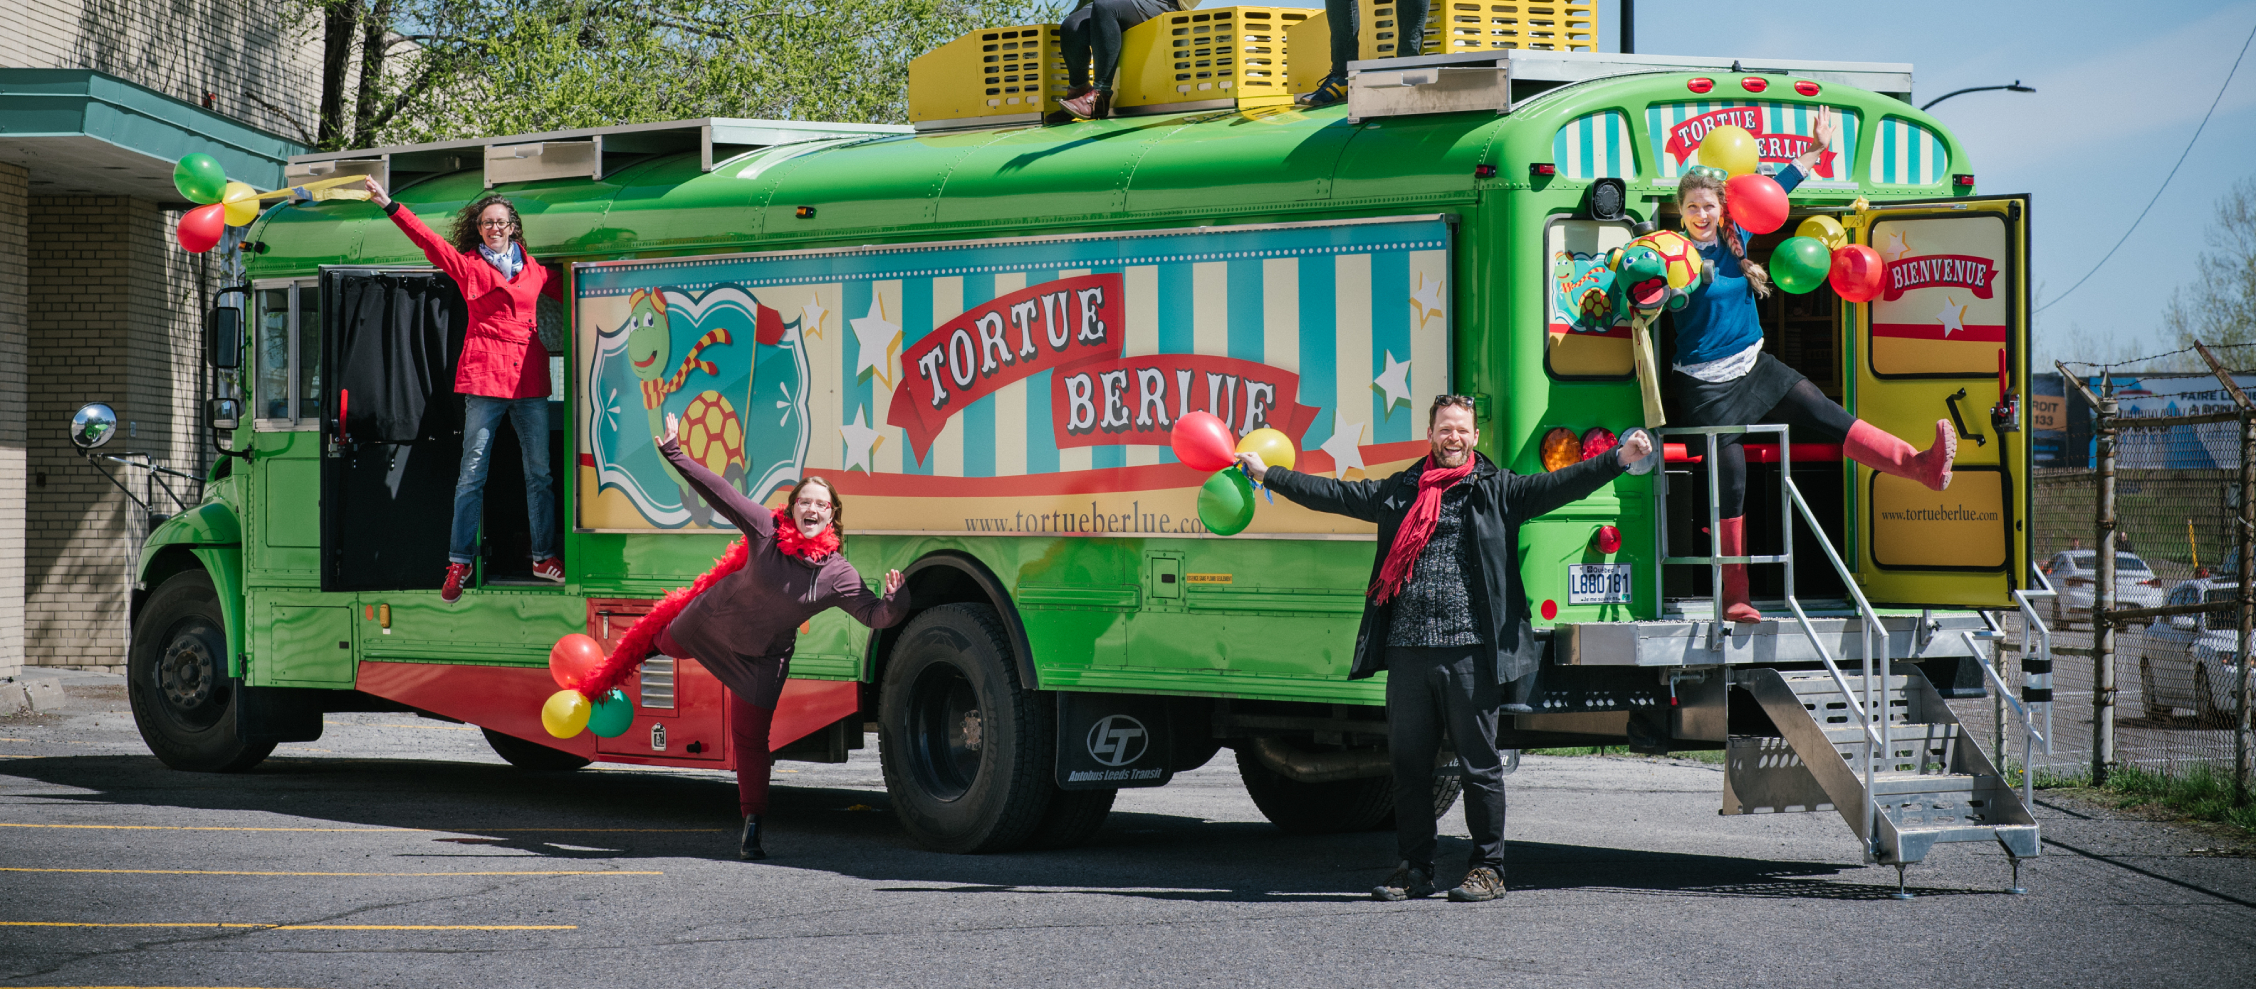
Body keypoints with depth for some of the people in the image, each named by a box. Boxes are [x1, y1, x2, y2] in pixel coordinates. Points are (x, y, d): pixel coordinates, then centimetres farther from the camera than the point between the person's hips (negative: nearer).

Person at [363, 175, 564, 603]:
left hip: (529, 380, 4)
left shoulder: (532, 269, 15)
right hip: (486, 376, -3)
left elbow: (565, 290, 30)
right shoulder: (469, 264, 4)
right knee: (473, 472, -4)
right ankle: (459, 562, 1)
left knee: (540, 471, 6)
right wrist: (390, 207, -15)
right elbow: (429, 240, -6)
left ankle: (543, 557, 16)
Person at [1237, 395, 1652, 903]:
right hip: (1408, 648, 4)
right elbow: (1333, 495, 21)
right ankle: (1415, 869, 16)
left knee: (1480, 763, -1)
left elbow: (1558, 485, -3)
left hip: (1470, 651, -4)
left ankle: (1487, 868, 7)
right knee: (1409, 761, 7)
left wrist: (1619, 458, -17)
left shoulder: (1499, 490, 7)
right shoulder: (1399, 491, 16)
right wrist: (1267, 474, 21)